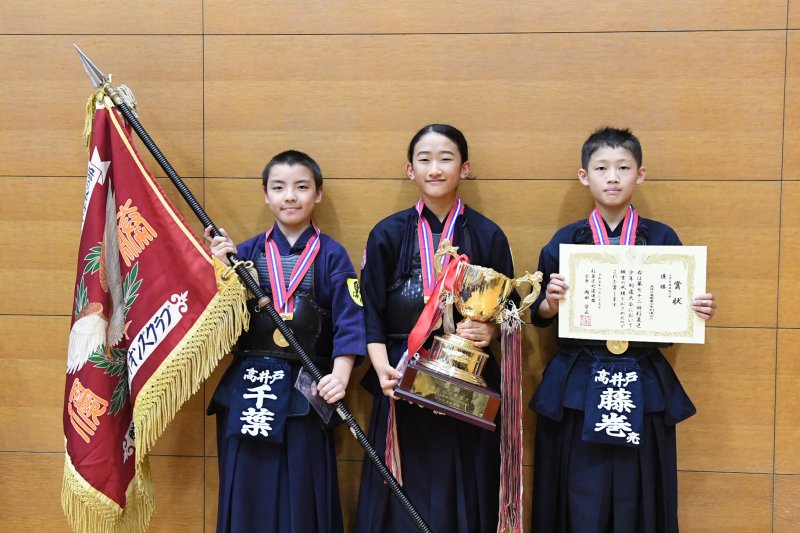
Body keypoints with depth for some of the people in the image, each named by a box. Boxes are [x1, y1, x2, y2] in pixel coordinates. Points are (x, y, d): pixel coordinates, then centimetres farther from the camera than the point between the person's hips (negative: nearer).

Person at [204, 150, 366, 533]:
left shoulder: (331, 256, 0)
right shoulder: (247, 252, 7)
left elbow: (349, 321, -6)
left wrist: (341, 375, -19)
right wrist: (221, 271, -11)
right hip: (247, 387, 2)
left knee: (302, 494, 5)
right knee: (247, 490, 9)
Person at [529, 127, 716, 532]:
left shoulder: (663, 239, 4)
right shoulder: (566, 240, 2)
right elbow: (541, 315, 4)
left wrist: (698, 312, -12)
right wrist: (551, 303, -16)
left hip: (644, 388, 1)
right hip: (576, 388, 0)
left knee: (636, 500, 6)